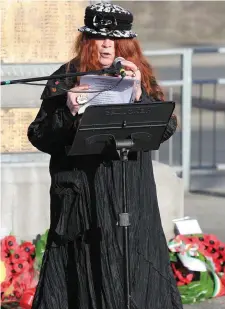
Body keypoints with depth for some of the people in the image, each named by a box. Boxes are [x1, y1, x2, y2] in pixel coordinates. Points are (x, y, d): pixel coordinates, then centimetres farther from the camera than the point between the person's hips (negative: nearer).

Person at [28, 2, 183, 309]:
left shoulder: (141, 78, 9)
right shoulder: (66, 80, 2)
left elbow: (166, 128, 0)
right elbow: (39, 137, -2)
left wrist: (140, 96, -14)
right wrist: (68, 112, -18)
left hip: (131, 195, 2)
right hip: (82, 194, -2)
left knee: (139, 273, 1)